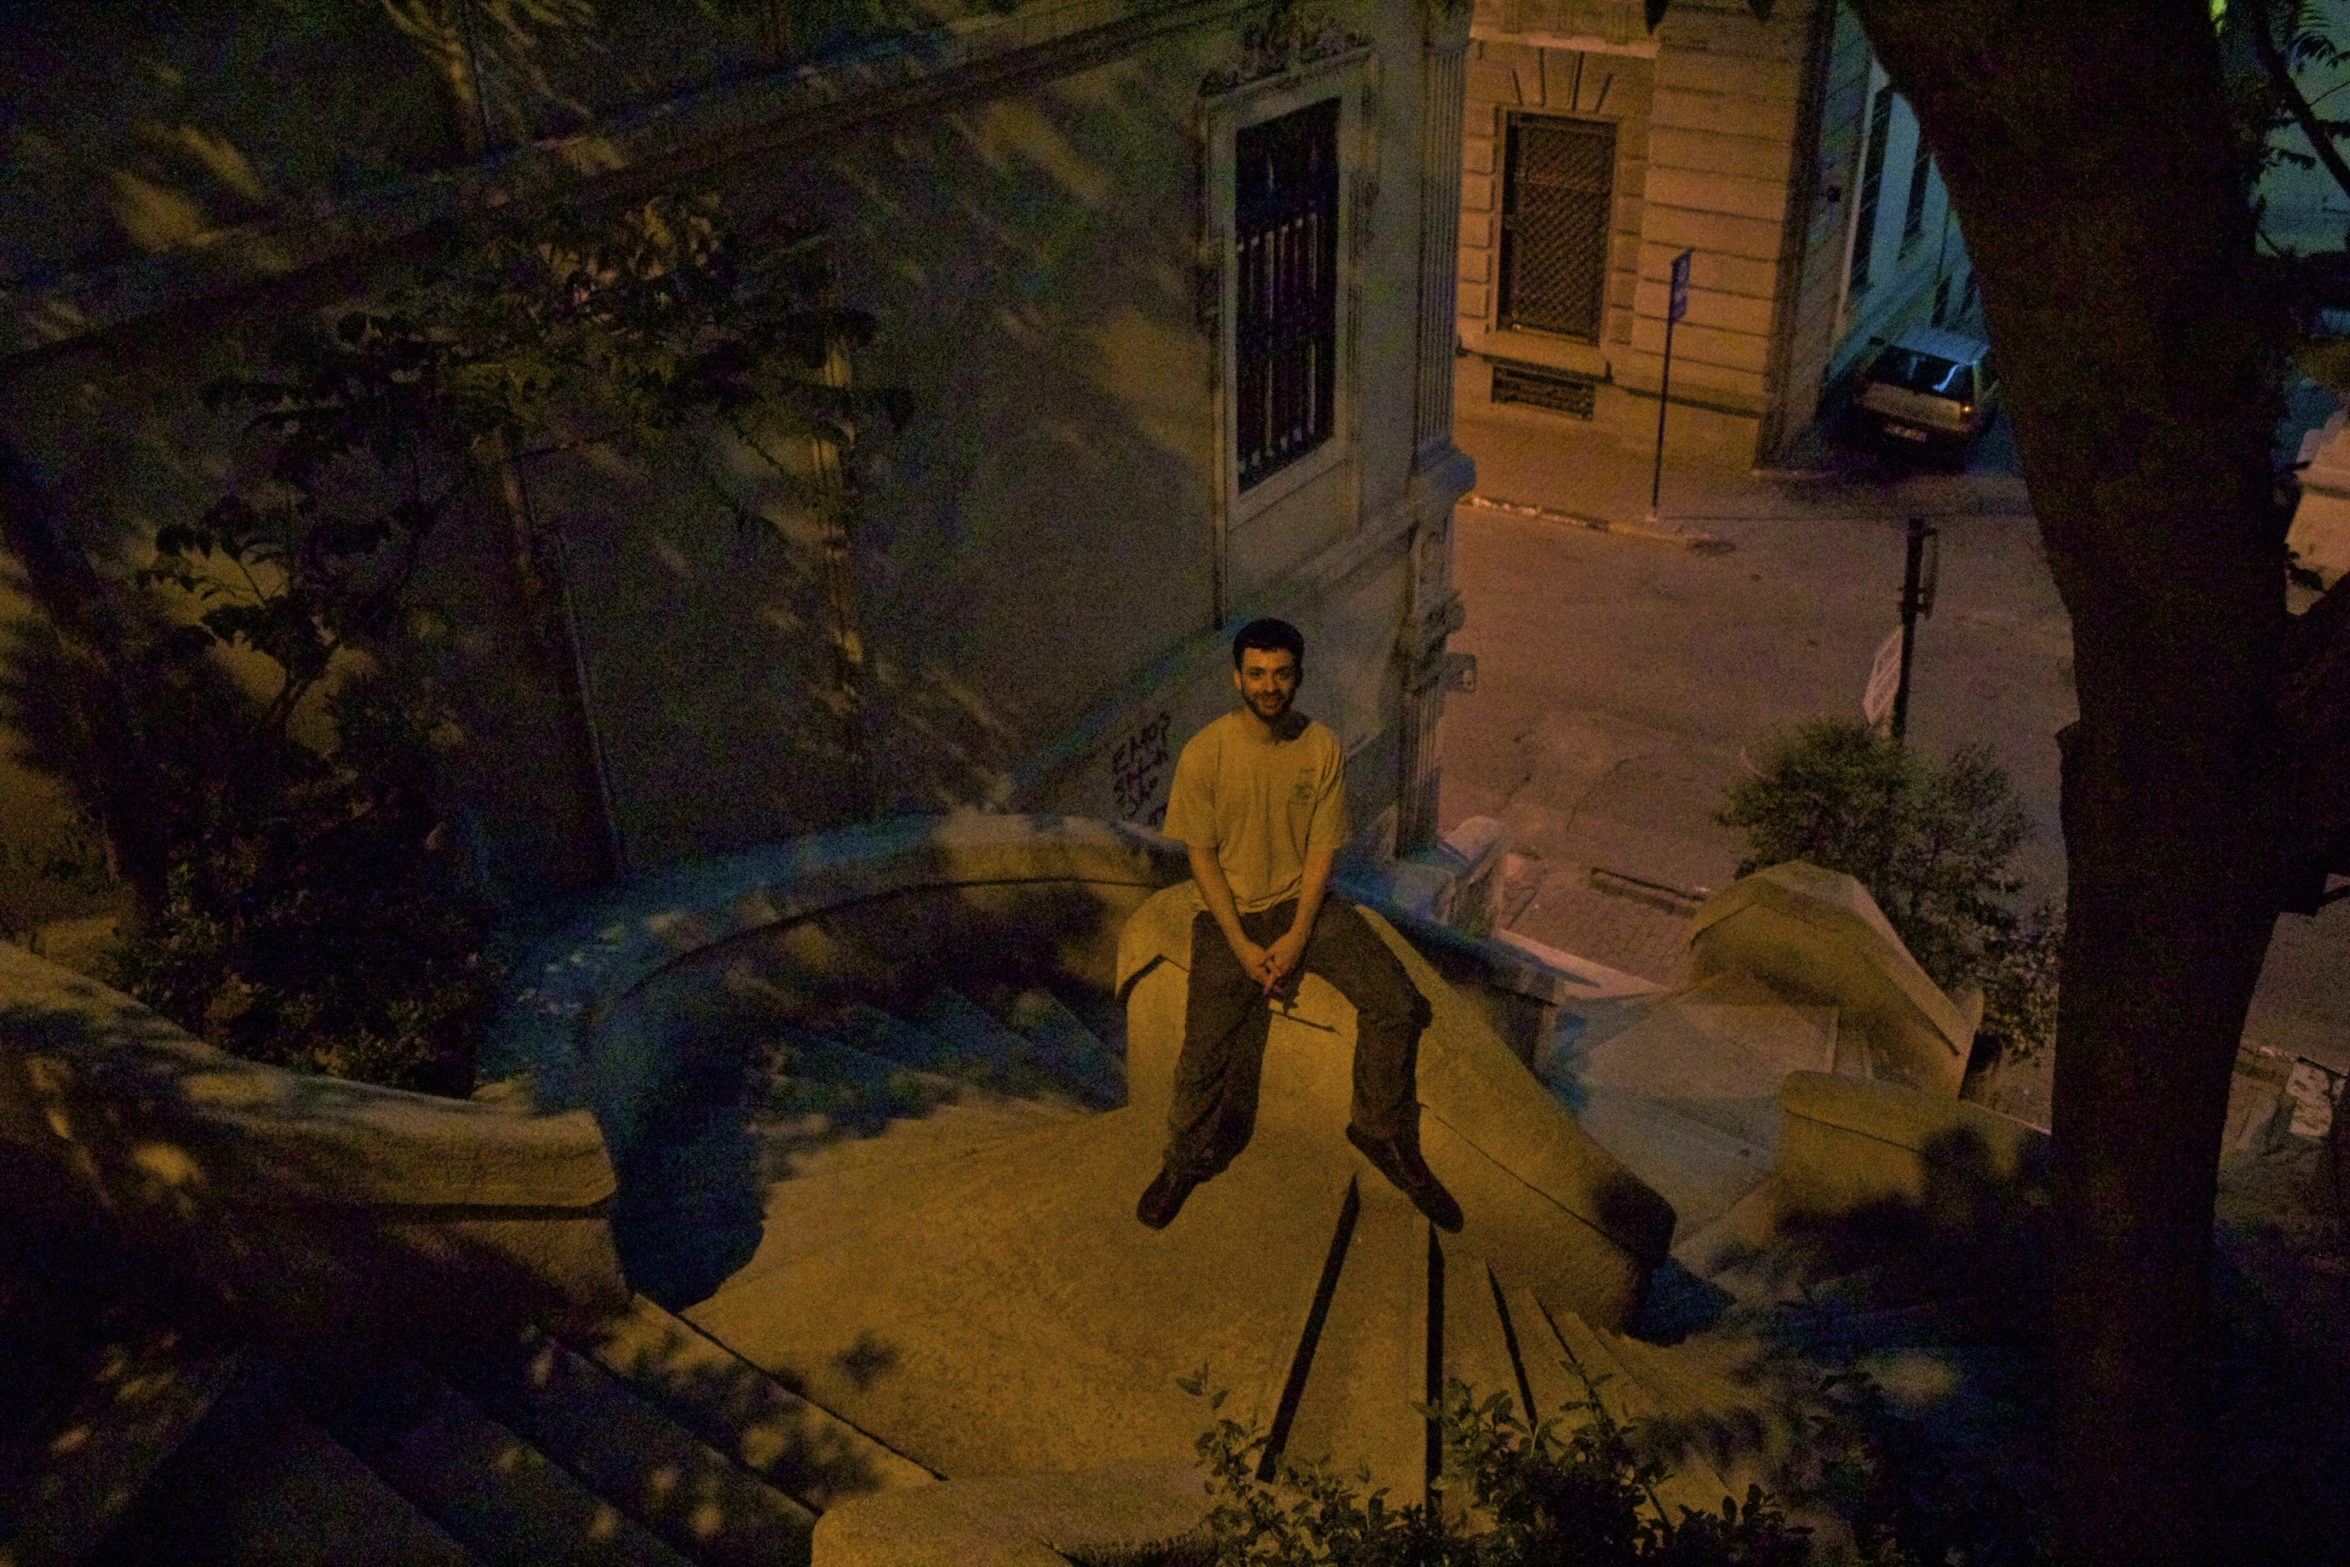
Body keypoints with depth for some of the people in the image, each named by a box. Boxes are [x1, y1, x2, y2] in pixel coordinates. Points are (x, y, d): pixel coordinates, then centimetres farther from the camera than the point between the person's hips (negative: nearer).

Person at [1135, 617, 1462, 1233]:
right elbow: (1202, 856, -9)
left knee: (1397, 1002, -15)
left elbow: (1322, 849, -5)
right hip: (1232, 911, -2)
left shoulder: (1322, 748, -8)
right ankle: (1186, 1160, 18)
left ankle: (1383, 1132, 5)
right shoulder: (1204, 754, -14)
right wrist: (1242, 946, -15)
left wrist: (1297, 937, -15)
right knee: (1207, 1048, -10)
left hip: (1304, 903, 2)